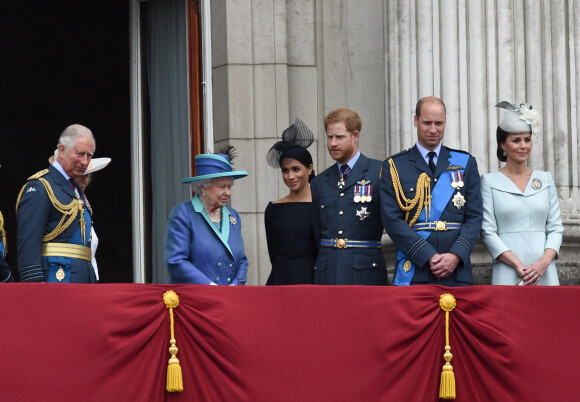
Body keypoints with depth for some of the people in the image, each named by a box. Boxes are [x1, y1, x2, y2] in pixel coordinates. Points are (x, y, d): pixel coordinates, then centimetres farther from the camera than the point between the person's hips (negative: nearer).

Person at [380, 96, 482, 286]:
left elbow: (474, 217, 8)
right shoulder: (394, 167, 7)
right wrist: (428, 257, -11)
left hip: (457, 272, 2)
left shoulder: (466, 163, 14)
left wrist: (456, 255, -9)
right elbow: (392, 220, -2)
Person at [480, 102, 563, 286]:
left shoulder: (545, 179, 14)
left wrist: (544, 262, -8)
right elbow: (488, 232, -2)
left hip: (544, 273, 3)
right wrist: (518, 265, -13)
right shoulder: (490, 181, 5)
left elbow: (555, 227, 11)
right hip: (508, 275, -3)